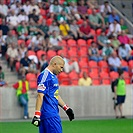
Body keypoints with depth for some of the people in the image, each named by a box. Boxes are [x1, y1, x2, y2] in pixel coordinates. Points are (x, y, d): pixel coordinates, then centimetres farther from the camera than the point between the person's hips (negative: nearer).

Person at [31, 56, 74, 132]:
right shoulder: (45, 76, -12)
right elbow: (40, 96, -19)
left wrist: (66, 109, 29)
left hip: (53, 113, 10)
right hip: (49, 115, -10)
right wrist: (37, 115, -24)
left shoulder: (53, 76, 20)